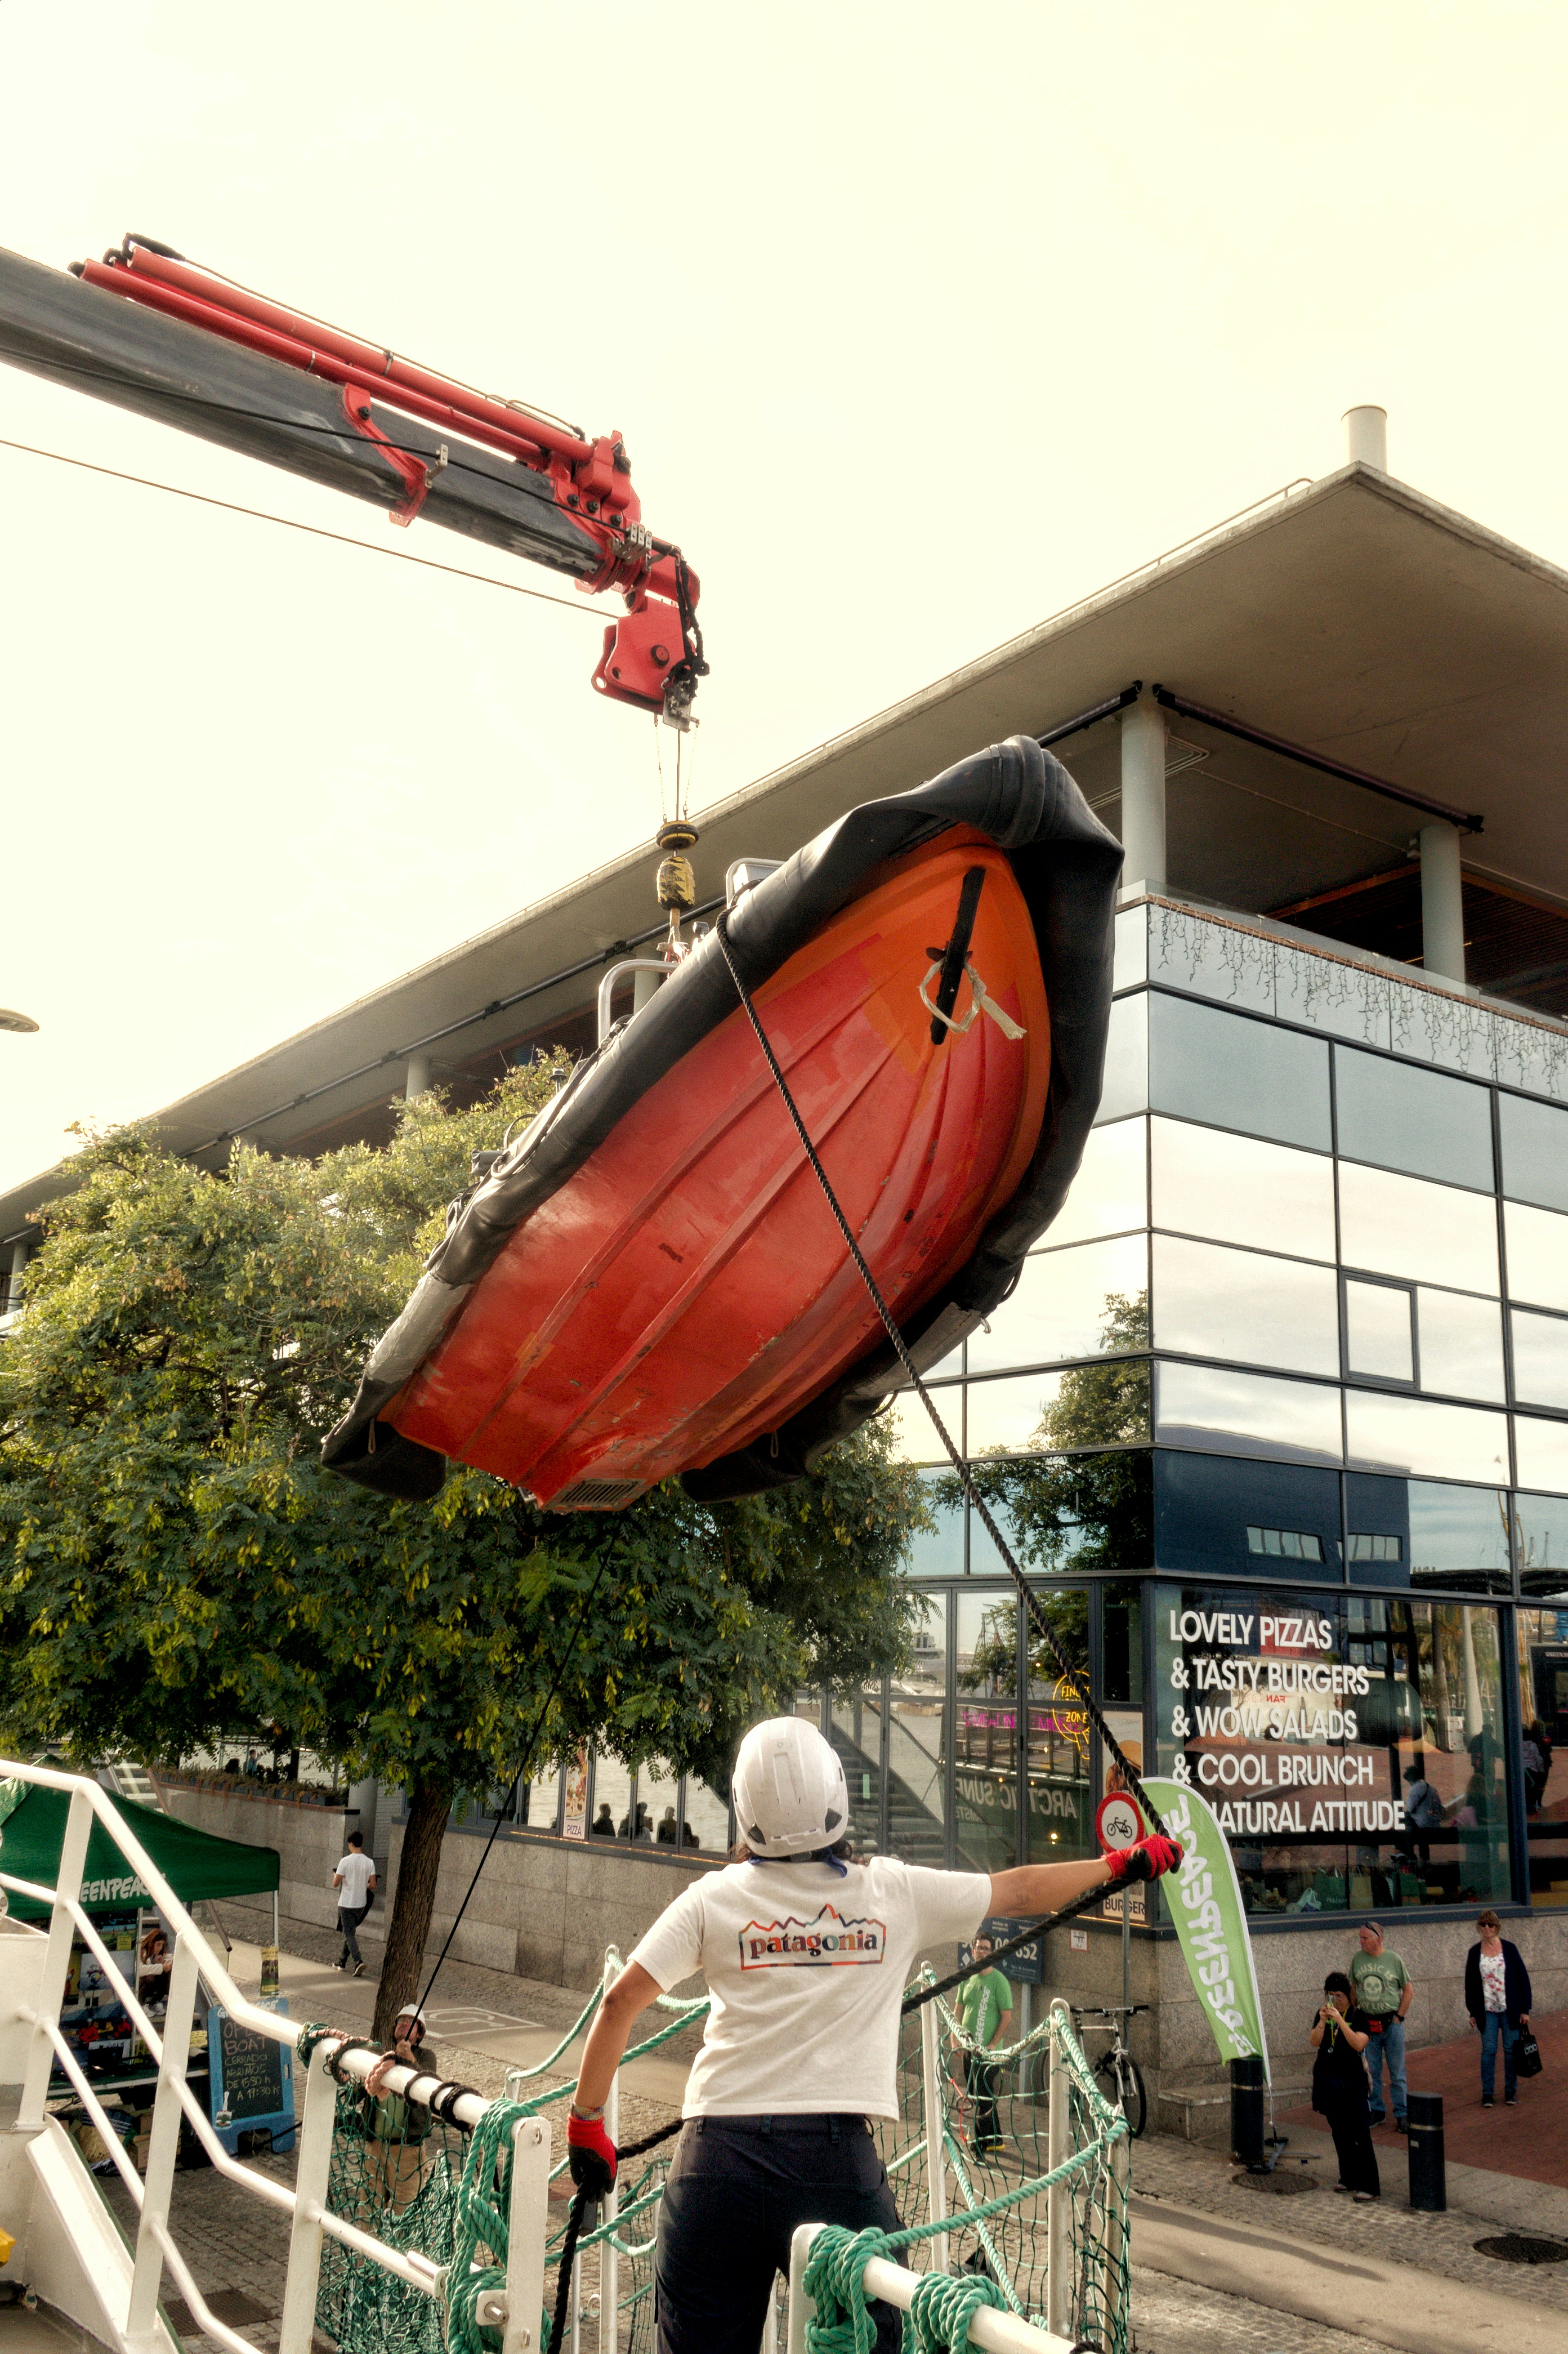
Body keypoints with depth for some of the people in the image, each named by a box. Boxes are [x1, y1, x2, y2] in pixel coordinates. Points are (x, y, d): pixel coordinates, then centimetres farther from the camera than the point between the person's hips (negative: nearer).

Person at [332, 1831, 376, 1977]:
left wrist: (335, 1876, 11)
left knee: (349, 1934, -3)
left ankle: (359, 1961, -20)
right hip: (361, 1904, 5)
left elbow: (336, 1884, -11)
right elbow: (373, 1886, -4)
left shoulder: (345, 1861, -15)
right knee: (350, 1932, 20)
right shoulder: (369, 1863, -3)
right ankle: (342, 1962, 29)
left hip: (346, 1904, -5)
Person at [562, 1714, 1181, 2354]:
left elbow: (619, 2003, 1)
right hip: (839, 2159, 0)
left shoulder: (713, 1898, 2)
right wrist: (1122, 1864, 28)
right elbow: (1019, 1889, 15)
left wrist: (586, 2123, 12)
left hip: (719, 2161, 1)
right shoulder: (896, 1892, 3)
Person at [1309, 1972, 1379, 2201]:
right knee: (1340, 2133, 12)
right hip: (1327, 2080, 5)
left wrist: (1340, 2021, -28)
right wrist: (1322, 2022, -21)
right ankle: (1349, 2178, 23)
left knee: (1359, 2134, -6)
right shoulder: (1324, 2013, 4)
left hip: (1351, 2081, -5)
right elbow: (1314, 2042, -5)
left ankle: (1369, 2187, -3)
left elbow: (1359, 2044, -22)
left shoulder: (1358, 2016, -8)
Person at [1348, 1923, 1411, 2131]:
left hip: (1392, 2023, -2)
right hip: (1367, 2023, 2)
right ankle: (1376, 2112, 20)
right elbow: (1353, 1988, 13)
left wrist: (1399, 2016, -2)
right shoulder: (1357, 1959, 2)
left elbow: (1409, 1991, 3)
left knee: (1397, 2072, 3)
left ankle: (1402, 2115, 11)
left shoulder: (1394, 1960, -5)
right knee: (1371, 2071, 8)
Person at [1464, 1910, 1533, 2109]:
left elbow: (1523, 1979, 0)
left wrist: (1525, 2010, -3)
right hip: (1487, 2010, 1)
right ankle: (1487, 2093, 8)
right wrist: (1472, 2012, 5)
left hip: (1510, 2010, -1)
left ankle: (1511, 2092, 16)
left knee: (1511, 2050, 3)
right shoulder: (1475, 1953, 2)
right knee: (1488, 2051, 1)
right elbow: (1470, 1983, 7)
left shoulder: (1510, 1949, -2)